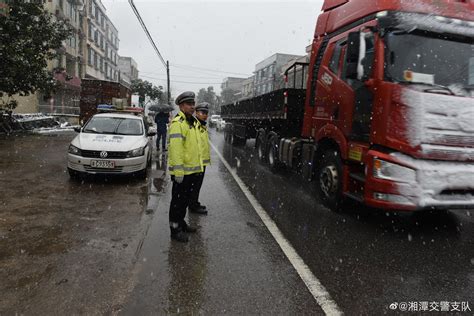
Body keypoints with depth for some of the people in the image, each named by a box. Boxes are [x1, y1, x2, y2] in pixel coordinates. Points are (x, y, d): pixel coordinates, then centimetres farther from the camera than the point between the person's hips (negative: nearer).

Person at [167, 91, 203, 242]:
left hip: (191, 169, 9)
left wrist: (197, 166, 21)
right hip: (181, 171, -9)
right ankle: (175, 229, 14)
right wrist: (178, 171, -27)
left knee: (186, 198, 20)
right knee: (178, 200, 2)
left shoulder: (192, 122, 14)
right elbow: (175, 149, -24)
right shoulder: (177, 123, -17)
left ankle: (181, 222, 36)